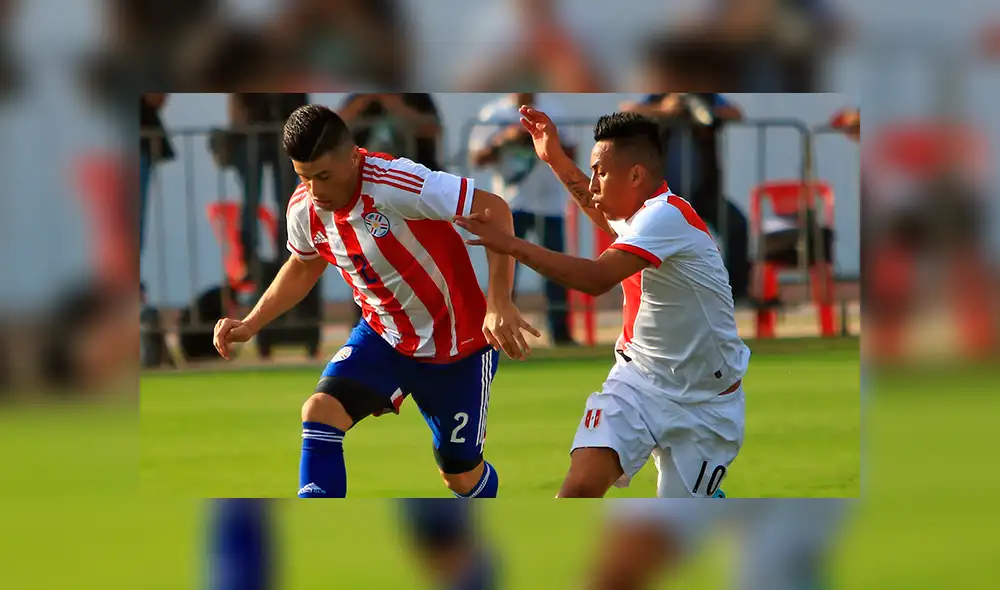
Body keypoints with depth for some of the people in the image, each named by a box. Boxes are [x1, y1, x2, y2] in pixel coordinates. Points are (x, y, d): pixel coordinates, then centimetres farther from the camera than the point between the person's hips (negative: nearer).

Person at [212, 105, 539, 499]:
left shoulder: (393, 183, -33)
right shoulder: (304, 210, -12)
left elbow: (493, 209, -33)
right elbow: (303, 268, 12)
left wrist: (499, 303, -40)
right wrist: (250, 325, 2)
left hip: (457, 346, -5)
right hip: (383, 335, 5)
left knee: (461, 474, 7)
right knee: (320, 411, -21)